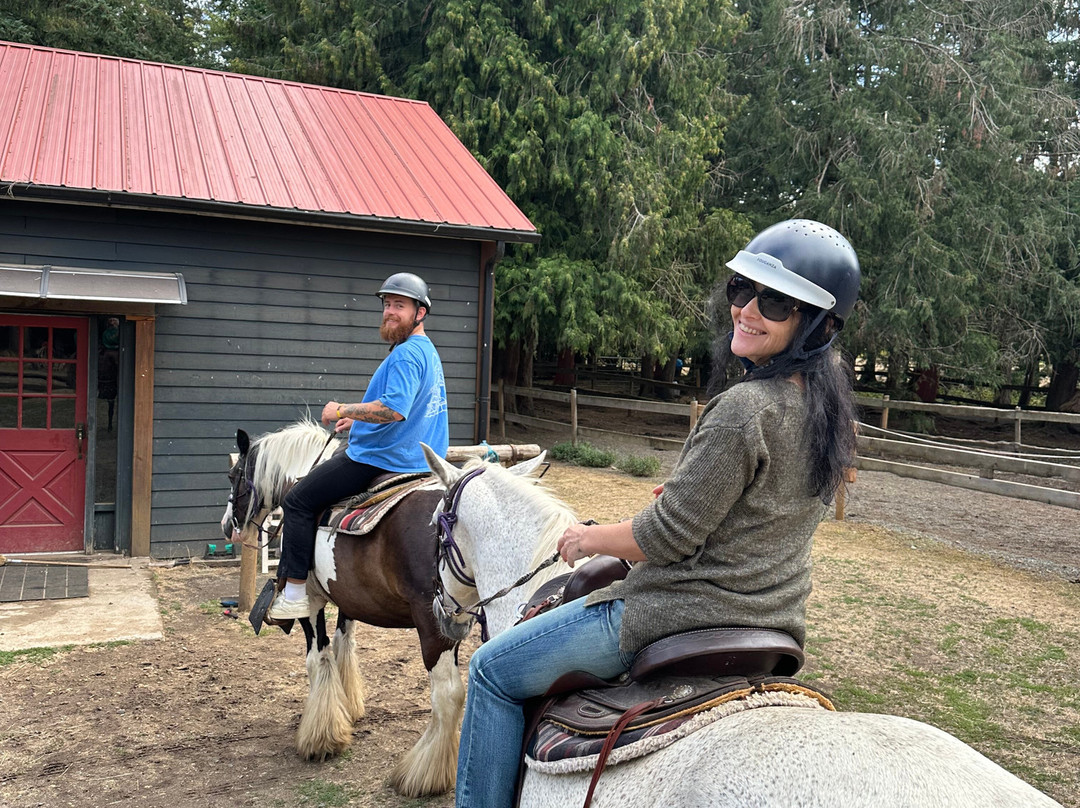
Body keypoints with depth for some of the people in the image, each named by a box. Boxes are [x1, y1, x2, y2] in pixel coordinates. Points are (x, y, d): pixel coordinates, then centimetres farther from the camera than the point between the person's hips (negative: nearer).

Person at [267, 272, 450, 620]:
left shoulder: (406, 354, -20)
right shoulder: (428, 351, 13)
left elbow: (395, 409, -33)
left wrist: (342, 410, -22)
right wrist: (358, 421, 23)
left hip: (378, 458, -11)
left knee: (297, 501, -5)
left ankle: (294, 594, -2)